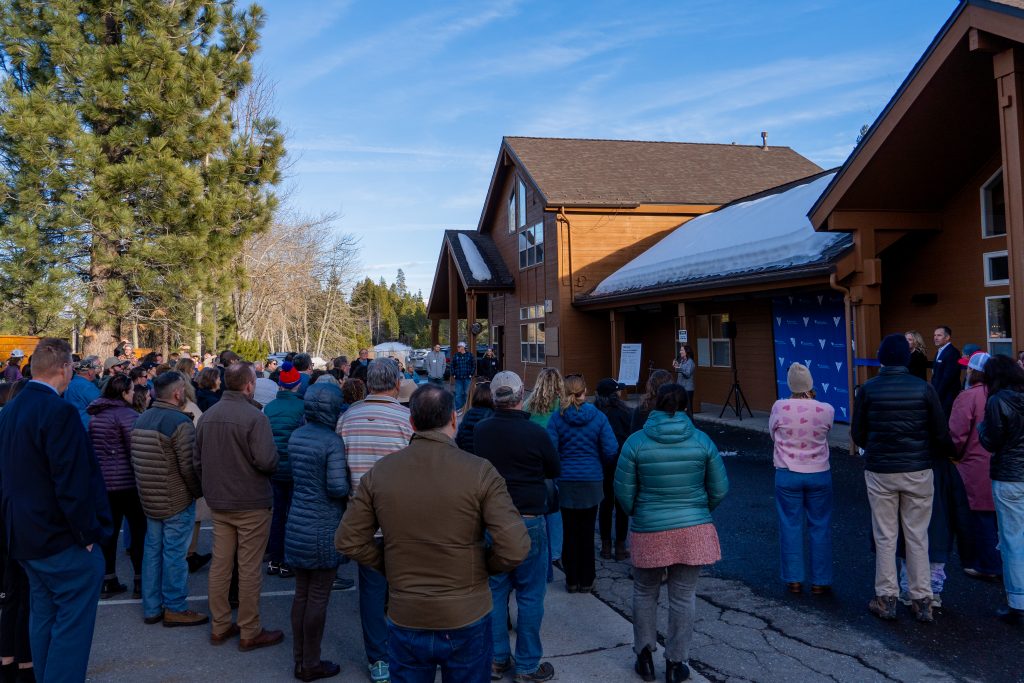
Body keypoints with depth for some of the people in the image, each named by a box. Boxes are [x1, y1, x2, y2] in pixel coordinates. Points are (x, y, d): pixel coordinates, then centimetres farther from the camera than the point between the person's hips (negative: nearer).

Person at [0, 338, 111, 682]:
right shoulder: (59, 412, -22)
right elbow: (72, 483, -25)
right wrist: (88, 534, -14)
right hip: (62, 538, -9)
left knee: (43, 618, 20)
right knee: (72, 623, 1)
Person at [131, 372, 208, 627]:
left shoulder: (141, 419, 7)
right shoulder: (180, 422, -19)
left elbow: (135, 460, 13)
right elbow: (189, 465, -20)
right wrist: (199, 491, -4)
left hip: (149, 499, 8)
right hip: (177, 501, -8)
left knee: (152, 550, 14)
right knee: (175, 554, 1)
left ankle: (151, 607, 23)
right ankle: (175, 608, 10)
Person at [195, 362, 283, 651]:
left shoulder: (207, 416, 3)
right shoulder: (254, 417, -20)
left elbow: (198, 460, 11)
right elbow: (267, 461, -27)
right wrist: (273, 462, -4)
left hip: (218, 503, 7)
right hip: (251, 504, -7)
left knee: (220, 564, 15)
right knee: (249, 569, 4)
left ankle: (219, 626, 26)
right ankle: (250, 632, 14)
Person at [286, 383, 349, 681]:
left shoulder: (296, 436, 5)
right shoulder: (332, 441, -18)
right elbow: (337, 487, -21)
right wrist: (351, 484, -2)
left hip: (298, 525, 7)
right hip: (323, 528, -7)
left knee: (302, 593, 16)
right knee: (318, 597, 5)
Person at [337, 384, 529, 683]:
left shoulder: (379, 473, -7)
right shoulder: (480, 471, -16)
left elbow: (348, 541, -1)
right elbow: (515, 548, -20)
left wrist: (390, 565, 9)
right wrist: (485, 566, -1)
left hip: (405, 622, 2)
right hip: (467, 621, -2)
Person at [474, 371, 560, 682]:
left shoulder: (480, 430, -4)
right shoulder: (535, 433, -17)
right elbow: (555, 470, -1)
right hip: (527, 521, -4)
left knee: (495, 590, 15)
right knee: (530, 594, 7)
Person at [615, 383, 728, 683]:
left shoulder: (636, 442, -9)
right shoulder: (701, 440, -5)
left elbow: (623, 491, -5)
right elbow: (719, 489, 1)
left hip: (649, 532, -1)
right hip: (693, 530, 1)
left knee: (645, 593, 19)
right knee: (683, 597, 11)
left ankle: (645, 655, 26)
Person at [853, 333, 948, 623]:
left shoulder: (868, 389, -7)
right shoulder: (924, 388, -6)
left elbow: (857, 434, -2)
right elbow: (941, 433, -3)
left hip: (880, 472, 0)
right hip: (918, 471, 1)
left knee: (885, 538, 9)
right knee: (918, 538, 11)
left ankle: (886, 599, 15)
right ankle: (921, 601, 17)